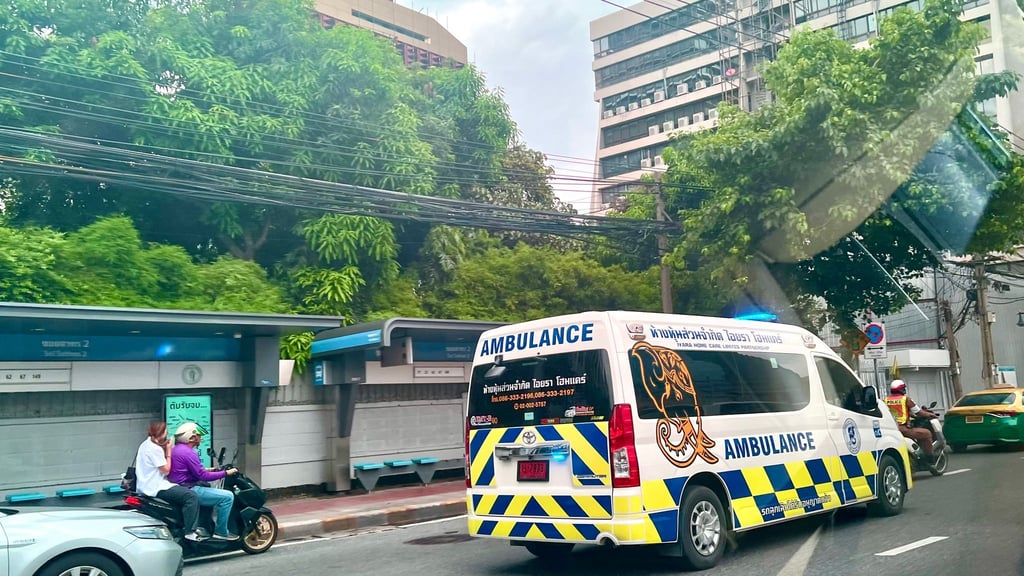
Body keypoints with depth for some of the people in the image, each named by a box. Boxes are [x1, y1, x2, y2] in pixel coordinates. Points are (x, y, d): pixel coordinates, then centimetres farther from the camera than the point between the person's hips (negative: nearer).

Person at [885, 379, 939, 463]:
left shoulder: (886, 400, 9)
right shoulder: (905, 399, -2)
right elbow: (918, 412, 3)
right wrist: (929, 414, 23)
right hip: (903, 429, -5)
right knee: (927, 433, 8)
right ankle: (930, 458, 9)